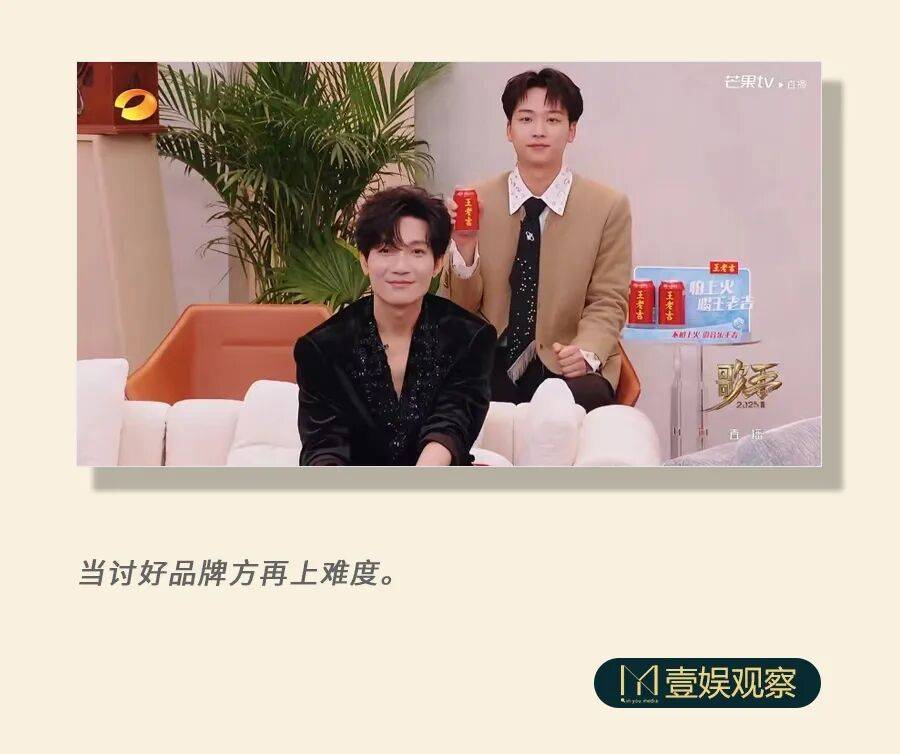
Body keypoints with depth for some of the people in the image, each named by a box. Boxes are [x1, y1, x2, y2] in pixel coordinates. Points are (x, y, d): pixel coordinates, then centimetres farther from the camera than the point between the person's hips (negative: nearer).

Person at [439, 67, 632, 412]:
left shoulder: (609, 207, 2)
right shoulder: (477, 202, 5)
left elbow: (607, 302, 3)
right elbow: (462, 307, 5)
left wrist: (587, 352, -19)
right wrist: (464, 248, -15)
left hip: (567, 368, -1)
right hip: (489, 363, 1)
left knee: (582, 400, -34)